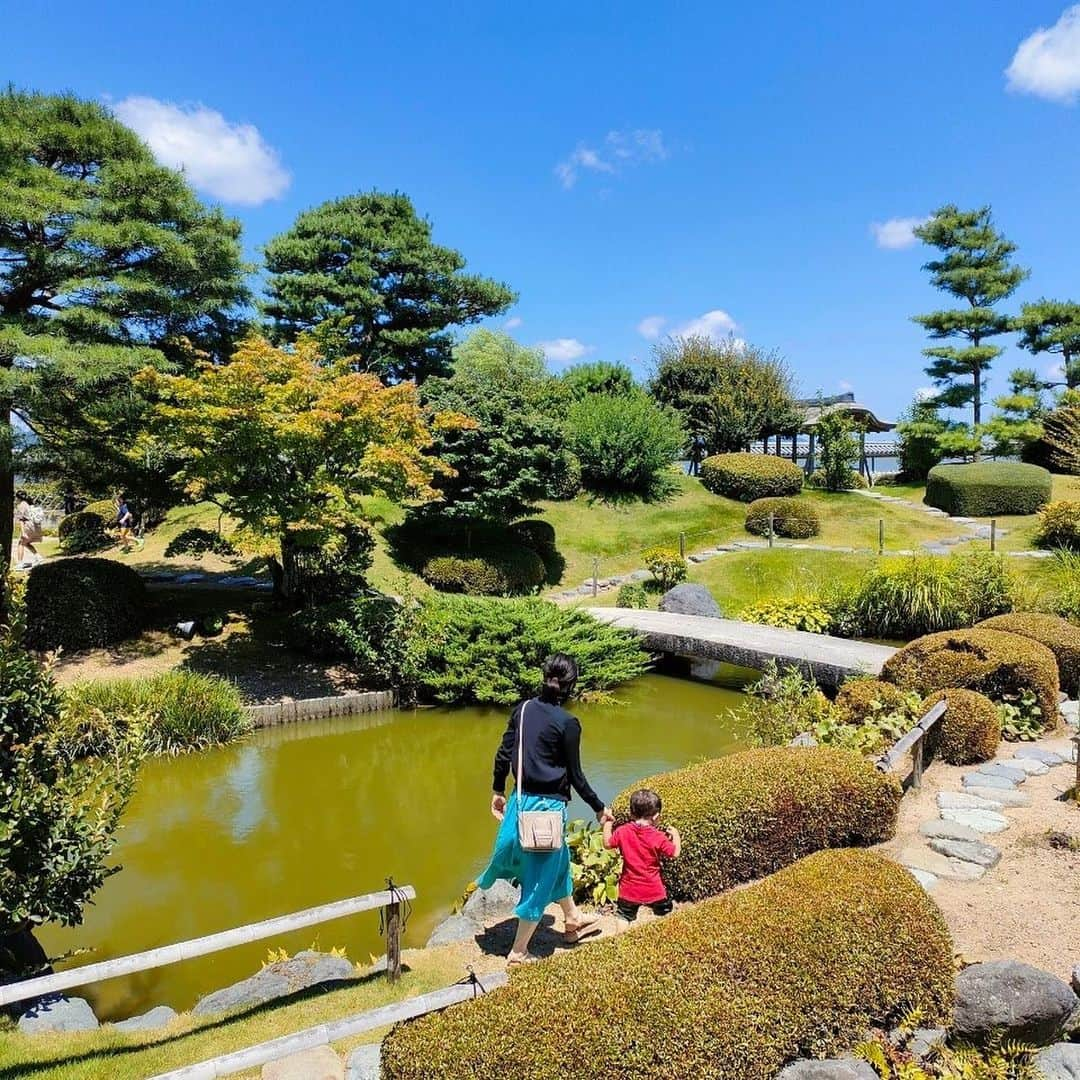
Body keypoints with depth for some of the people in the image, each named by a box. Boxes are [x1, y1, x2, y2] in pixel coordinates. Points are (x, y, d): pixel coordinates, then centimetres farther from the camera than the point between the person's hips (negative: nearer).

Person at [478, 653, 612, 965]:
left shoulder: (523, 709, -2)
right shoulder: (567, 723, -19)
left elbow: (503, 754, 3)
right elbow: (575, 775, -12)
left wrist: (498, 791, 18)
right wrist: (599, 808, 1)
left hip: (521, 799, 7)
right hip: (548, 806, -7)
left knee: (557, 860, 27)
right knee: (540, 875, 10)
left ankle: (572, 918, 47)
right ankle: (518, 952, 22)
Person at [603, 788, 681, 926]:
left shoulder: (622, 832, -11)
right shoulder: (658, 837, -17)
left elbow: (607, 843, 2)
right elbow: (675, 853, -8)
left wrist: (607, 824, 16)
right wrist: (675, 835, 8)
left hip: (629, 889, 1)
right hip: (653, 890, -1)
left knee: (624, 918, 15)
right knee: (665, 917, 19)